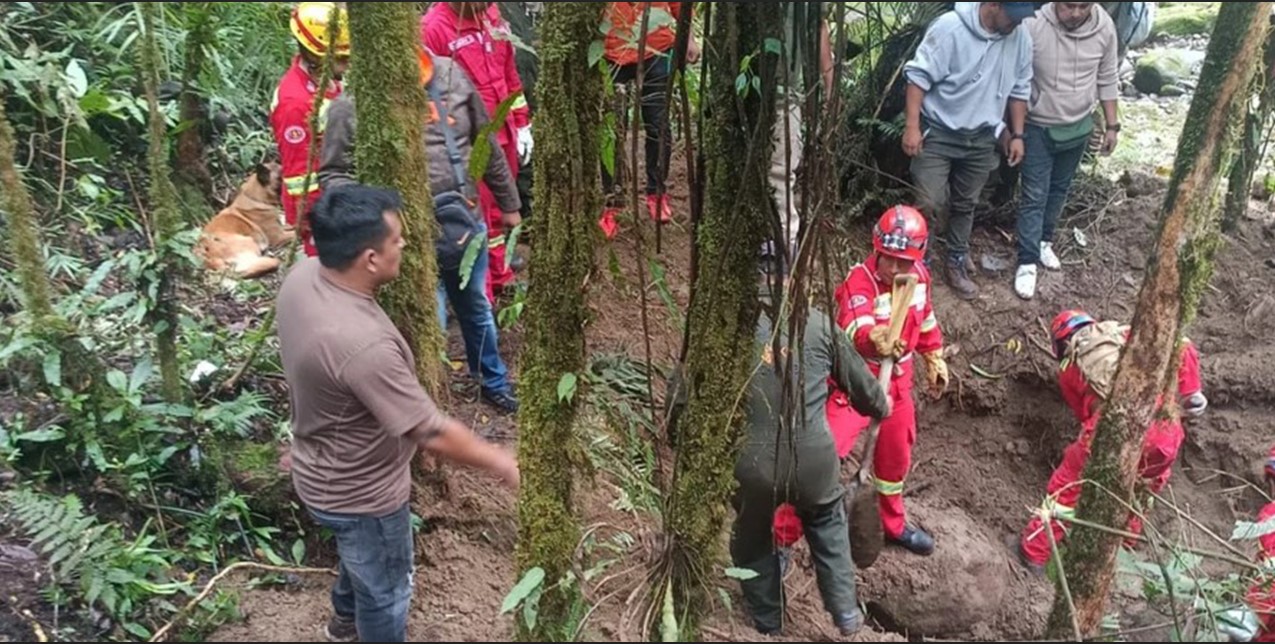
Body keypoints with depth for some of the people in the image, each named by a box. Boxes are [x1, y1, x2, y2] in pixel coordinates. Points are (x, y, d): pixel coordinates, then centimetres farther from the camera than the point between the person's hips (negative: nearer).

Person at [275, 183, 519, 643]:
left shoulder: (303, 276, -13)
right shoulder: (361, 344, -41)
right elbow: (433, 433, -32)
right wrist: (497, 461, -16)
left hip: (325, 471, 9)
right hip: (359, 493, -9)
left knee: (363, 562, 36)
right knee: (385, 590, 19)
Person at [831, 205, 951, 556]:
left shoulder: (919, 276, -5)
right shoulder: (860, 282, -26)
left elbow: (926, 321, 14)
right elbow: (856, 330, -45)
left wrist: (935, 362, 19)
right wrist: (876, 340, -66)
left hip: (898, 382, 6)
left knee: (896, 455, 23)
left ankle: (894, 525, 49)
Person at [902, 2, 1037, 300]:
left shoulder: (1021, 40, -4)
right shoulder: (950, 28, -20)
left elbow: (1019, 90, 9)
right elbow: (919, 76, -16)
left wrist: (1017, 135, 9)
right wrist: (912, 126, -20)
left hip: (982, 138, 4)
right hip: (938, 132, -4)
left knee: (965, 205, 15)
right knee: (930, 204, -8)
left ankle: (956, 262, 32)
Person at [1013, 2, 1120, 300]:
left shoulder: (1104, 28, -11)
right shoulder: (1033, 25, -23)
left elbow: (1108, 80, 1)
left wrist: (1112, 126, 4)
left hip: (1078, 127, 4)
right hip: (1038, 127, -4)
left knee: (1059, 190, 18)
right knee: (1035, 195, -2)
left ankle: (1043, 241, 37)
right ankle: (1028, 261, 5)